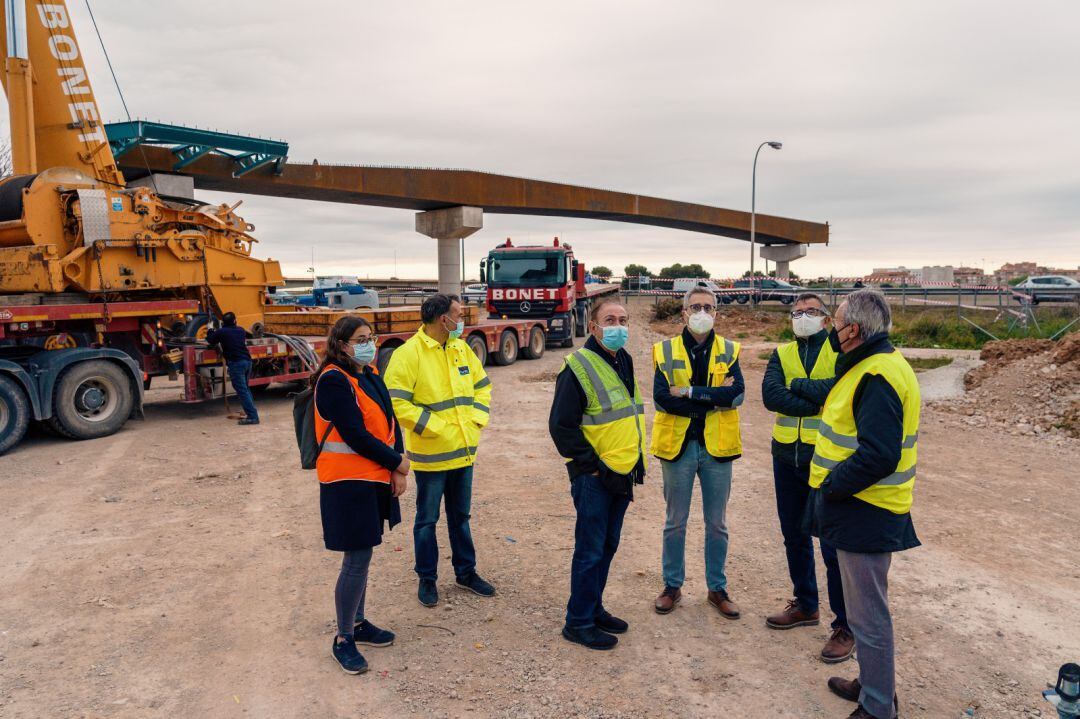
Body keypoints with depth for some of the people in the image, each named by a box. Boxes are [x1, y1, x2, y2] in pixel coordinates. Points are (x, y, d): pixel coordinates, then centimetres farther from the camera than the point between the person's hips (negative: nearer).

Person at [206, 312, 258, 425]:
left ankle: (252, 416, -15)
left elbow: (210, 341, 17)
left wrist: (211, 331, 38)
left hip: (236, 363, -6)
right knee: (245, 388, 21)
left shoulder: (221, 332, 2)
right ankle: (252, 412, 20)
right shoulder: (241, 330, 16)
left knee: (242, 390, -8)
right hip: (247, 360, 6)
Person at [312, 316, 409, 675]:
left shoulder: (370, 374, 9)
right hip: (348, 482, -8)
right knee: (356, 560, -1)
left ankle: (358, 623, 33)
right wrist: (397, 463, -12)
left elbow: (389, 420, 7)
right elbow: (355, 435, -21)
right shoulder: (334, 380, -17)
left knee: (361, 556, 18)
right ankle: (343, 639, 15)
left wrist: (397, 468, -5)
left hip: (375, 479, 8)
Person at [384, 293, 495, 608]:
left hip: (464, 450, 6)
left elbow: (482, 385, 16)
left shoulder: (461, 348, 7)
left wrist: (477, 419, 2)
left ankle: (466, 571, 33)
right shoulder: (409, 353, -15)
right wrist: (434, 426, -20)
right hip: (431, 454, -6)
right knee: (427, 519, 9)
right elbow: (396, 401, -20)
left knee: (460, 515, 19)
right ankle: (427, 579, 24)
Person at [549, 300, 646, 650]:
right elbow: (561, 426, -18)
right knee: (590, 551, 1)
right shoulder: (578, 368, -16)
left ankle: (594, 608, 33)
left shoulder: (624, 362, 10)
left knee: (608, 546, 17)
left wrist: (636, 459, 16)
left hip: (622, 474, 8)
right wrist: (593, 465, -15)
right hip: (594, 477, -8)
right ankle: (578, 622, 15)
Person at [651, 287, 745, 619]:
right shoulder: (665, 351, -3)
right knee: (675, 522, 12)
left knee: (717, 523, 13)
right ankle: (672, 585, 28)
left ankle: (717, 588, 29)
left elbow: (737, 393, -15)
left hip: (716, 447, 1)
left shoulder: (729, 351, 1)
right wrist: (714, 398, -17)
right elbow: (661, 398, -17)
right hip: (678, 446, -1)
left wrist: (690, 392, -19)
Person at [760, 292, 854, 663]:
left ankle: (845, 626, 16)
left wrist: (796, 388, -14)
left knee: (834, 545, 0)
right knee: (794, 537, 18)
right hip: (787, 457, 5)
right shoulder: (782, 354, 8)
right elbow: (770, 395, -10)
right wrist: (819, 401, -17)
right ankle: (806, 605, 37)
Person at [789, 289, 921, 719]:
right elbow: (832, 392, 34)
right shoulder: (869, 366, 11)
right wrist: (797, 386, 49)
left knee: (868, 615, 1)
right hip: (864, 508, 11)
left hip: (866, 513, -11)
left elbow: (878, 455, -30)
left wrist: (829, 486, -18)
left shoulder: (878, 377, -22)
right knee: (866, 607, 22)